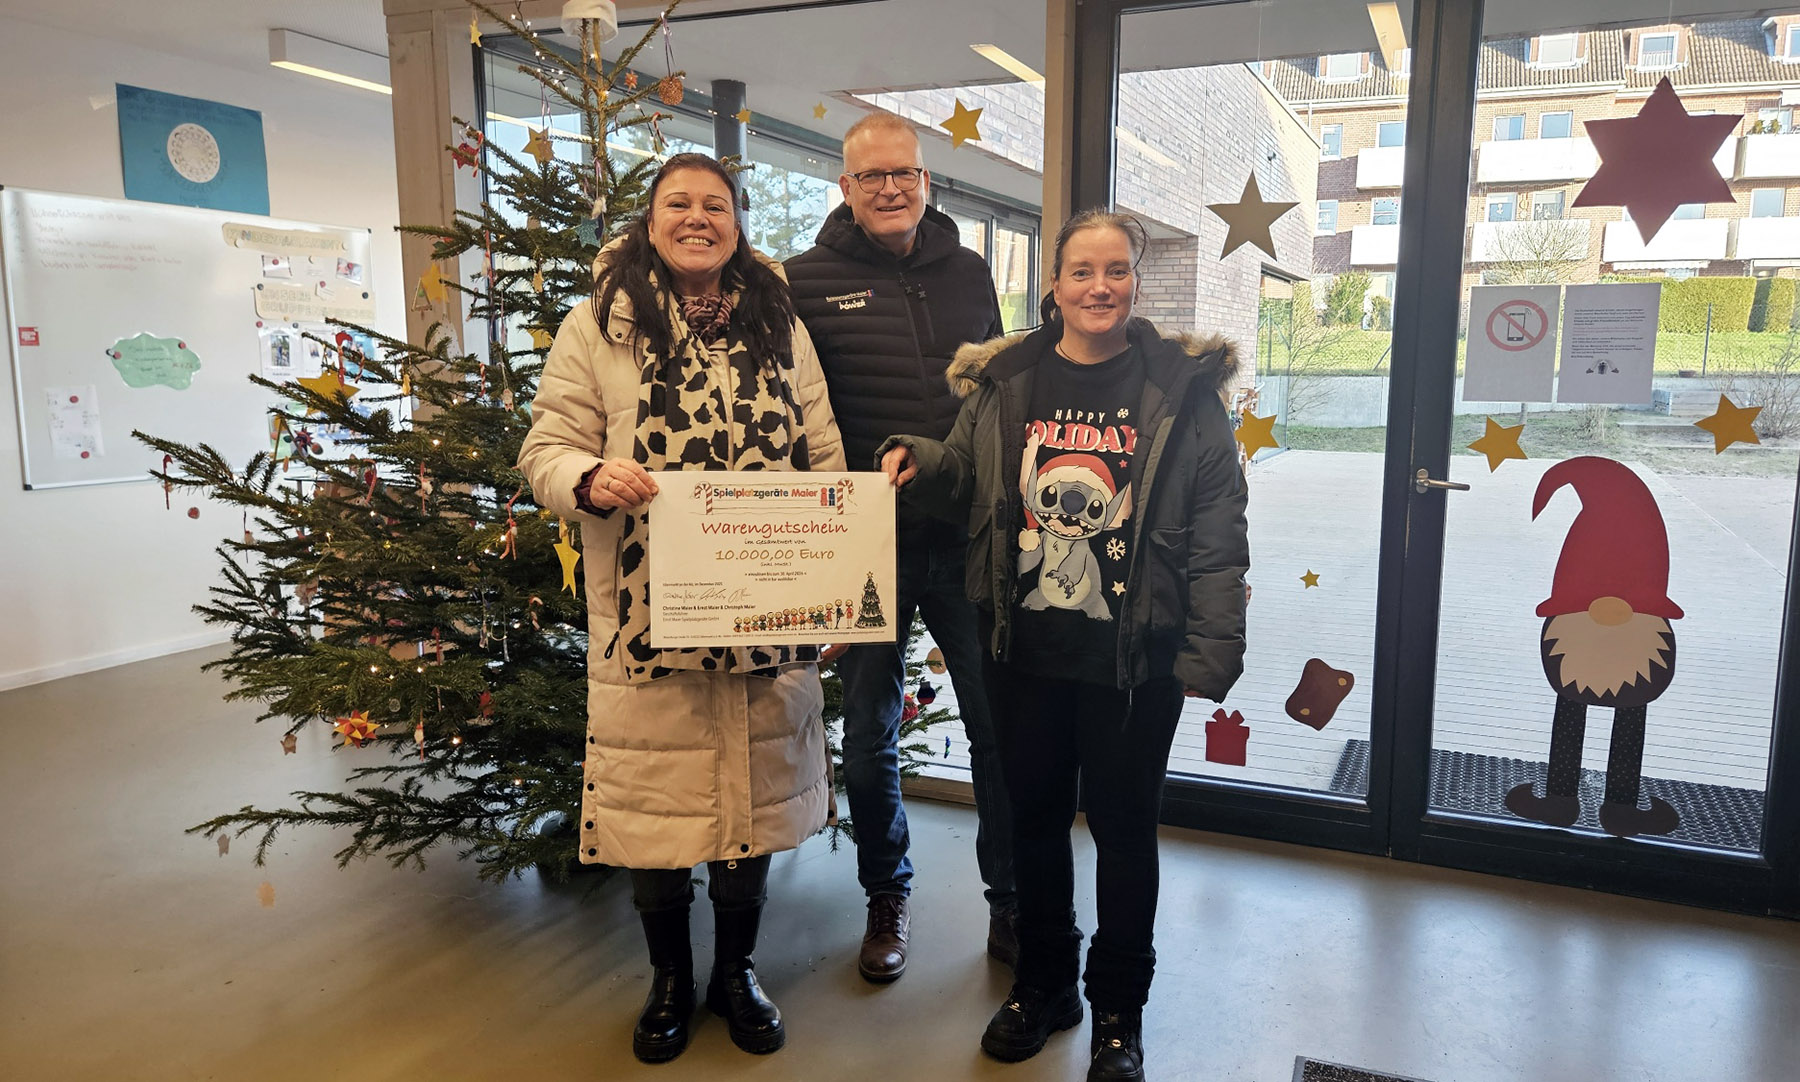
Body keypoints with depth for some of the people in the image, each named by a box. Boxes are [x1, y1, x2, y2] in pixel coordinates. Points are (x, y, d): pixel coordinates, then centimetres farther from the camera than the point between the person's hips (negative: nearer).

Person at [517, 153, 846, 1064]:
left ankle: (737, 970, 35)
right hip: (649, 618, -2)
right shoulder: (601, 323, 2)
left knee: (755, 791, 12)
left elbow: (822, 456, 11)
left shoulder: (779, 325, 10)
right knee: (654, 797, 8)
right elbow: (546, 447, 0)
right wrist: (591, 479, -23)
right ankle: (670, 979, 32)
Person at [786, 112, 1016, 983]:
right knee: (870, 732, 11)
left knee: (998, 722, 7)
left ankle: (1010, 902, 26)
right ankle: (886, 897, 33)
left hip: (967, 537, 2)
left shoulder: (969, 274, 9)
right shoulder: (808, 282, -2)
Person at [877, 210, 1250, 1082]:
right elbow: (963, 478, 17)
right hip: (1025, 650, 3)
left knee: (1123, 824, 10)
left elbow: (1216, 534, -6)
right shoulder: (1004, 381, 3)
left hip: (1133, 657, -3)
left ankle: (1119, 1009, 30)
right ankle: (1042, 983, 37)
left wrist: (1210, 652, -11)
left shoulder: (1183, 387, -4)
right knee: (1035, 814, 16)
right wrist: (917, 461, -5)